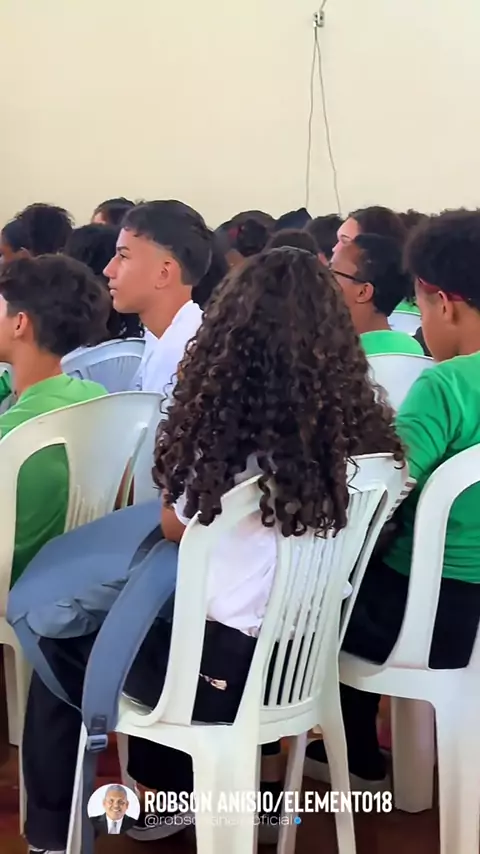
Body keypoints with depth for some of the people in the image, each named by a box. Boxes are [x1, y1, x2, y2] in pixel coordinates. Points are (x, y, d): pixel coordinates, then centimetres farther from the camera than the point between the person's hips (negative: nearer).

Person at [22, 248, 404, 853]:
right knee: (141, 615, 31)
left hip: (228, 666, -6)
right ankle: (172, 792, 40)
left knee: (61, 640, 18)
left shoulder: (228, 435, -22)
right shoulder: (354, 425, -7)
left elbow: (175, 527, -3)